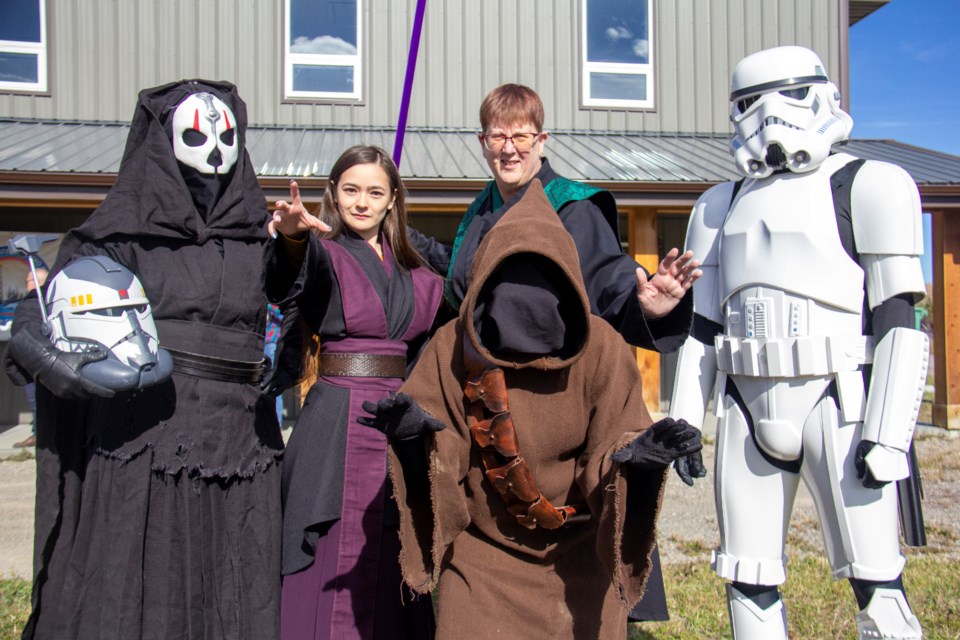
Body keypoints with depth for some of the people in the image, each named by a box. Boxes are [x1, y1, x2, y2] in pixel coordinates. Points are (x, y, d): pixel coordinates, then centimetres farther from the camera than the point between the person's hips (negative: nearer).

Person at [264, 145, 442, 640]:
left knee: (393, 567, 12)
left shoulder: (413, 273, 14)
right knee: (337, 567, -2)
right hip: (338, 427, -5)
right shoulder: (324, 255, -3)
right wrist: (292, 236, -47)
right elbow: (290, 283, -27)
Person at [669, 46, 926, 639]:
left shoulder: (866, 187, 0)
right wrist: (684, 421, 8)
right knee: (749, 583, 10)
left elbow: (898, 321, -6)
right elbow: (701, 327, 14)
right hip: (748, 408, 5)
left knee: (877, 584, -3)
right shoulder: (723, 207, 14)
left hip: (838, 403, -4)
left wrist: (888, 433, -13)